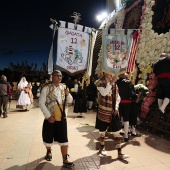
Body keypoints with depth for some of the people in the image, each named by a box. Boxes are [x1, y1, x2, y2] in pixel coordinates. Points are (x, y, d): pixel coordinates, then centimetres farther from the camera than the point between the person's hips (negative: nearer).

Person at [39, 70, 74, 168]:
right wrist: (48, 116, -16)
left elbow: (70, 101, 9)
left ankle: (65, 159, 16)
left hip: (62, 118, 3)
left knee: (64, 139, 4)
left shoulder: (64, 87, 3)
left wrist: (68, 94, -13)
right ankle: (49, 151, 45)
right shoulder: (47, 88, -10)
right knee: (49, 138, 16)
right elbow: (41, 103, -12)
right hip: (50, 118, -2)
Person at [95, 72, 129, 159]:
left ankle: (120, 153, 10)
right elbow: (104, 93, -25)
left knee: (117, 132, 2)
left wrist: (116, 107, -4)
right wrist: (111, 83, -29)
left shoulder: (114, 83, 6)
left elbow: (117, 96, 9)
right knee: (102, 131, 13)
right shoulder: (100, 83, -8)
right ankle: (102, 148, 34)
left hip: (113, 112, 4)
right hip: (103, 111, -3)